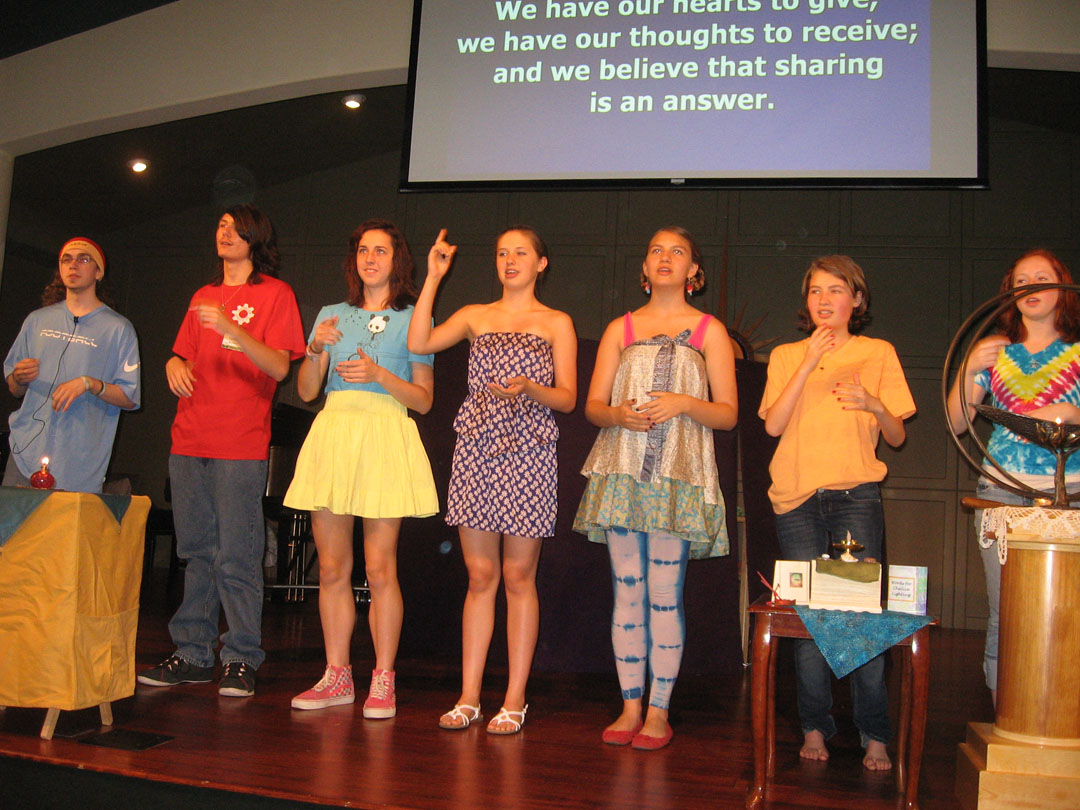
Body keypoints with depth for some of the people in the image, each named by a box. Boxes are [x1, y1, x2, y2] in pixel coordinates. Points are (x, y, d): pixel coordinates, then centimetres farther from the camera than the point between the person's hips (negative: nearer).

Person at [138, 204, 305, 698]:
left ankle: (241, 659, 3)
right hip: (189, 439, 6)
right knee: (197, 551, 10)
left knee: (236, 557, -5)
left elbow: (279, 367, -9)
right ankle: (192, 655, 17)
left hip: (241, 444, -6)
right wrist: (175, 364, 0)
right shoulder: (203, 297, 20)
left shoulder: (275, 293, 2)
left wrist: (232, 330, -22)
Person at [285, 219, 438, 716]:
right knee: (332, 567, 3)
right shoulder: (332, 315, 18)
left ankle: (383, 681, 3)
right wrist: (316, 349, -5)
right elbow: (306, 391, 12)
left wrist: (379, 374, -11)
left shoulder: (412, 318, 8)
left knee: (379, 568, -6)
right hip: (333, 432, 4)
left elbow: (424, 399, 4)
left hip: (385, 437, -3)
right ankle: (336, 677, 13)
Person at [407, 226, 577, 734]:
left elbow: (567, 398, 2)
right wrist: (433, 277, 2)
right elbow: (418, 343, -1)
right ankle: (468, 697, 11)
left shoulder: (556, 324, 8)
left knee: (518, 577, 0)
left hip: (528, 452, -2)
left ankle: (514, 701, 8)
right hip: (476, 449, 2)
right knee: (479, 576, 4)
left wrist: (529, 388, -18)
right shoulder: (475, 316, 15)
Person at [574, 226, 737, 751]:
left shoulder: (709, 331, 11)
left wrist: (685, 403, -13)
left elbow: (728, 413, 5)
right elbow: (593, 405, 12)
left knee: (664, 595, -5)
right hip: (621, 470, 2)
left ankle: (659, 711, 6)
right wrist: (620, 415, -9)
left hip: (678, 476, -2)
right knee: (627, 592, 3)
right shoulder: (620, 329, 17)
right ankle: (630, 707, 11)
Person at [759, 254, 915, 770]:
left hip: (856, 495, -1)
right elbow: (774, 424, -2)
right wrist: (809, 364, -8)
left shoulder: (878, 354, 10)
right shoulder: (786, 356, 13)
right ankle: (814, 728, 10)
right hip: (797, 497, 1)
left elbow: (897, 437, 10)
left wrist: (874, 405, -10)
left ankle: (875, 735, 1)